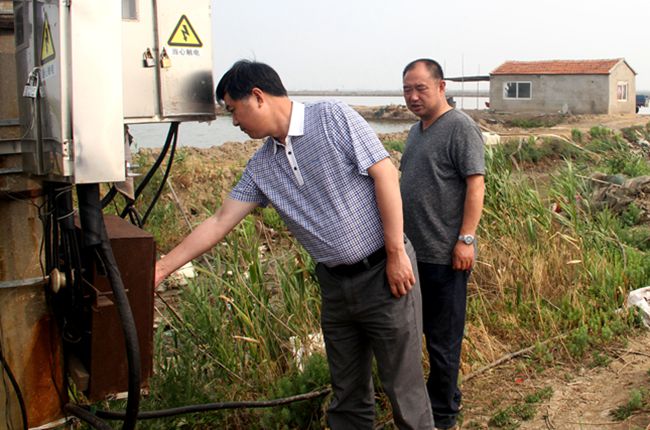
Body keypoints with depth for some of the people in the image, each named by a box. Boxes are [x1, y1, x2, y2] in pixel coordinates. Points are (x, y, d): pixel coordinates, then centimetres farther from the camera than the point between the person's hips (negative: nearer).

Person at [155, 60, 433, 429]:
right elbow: (219, 223, 9)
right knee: (348, 393, 15)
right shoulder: (262, 167, 8)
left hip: (383, 273, -6)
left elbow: (385, 174, -13)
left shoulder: (333, 117, -9)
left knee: (404, 385, 2)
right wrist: (162, 268, 6)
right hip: (335, 284, 6)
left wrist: (396, 253, -16)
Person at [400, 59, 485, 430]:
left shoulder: (461, 127, -10)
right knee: (428, 329, 16)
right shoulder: (416, 131, 16)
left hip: (445, 254, -8)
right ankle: (445, 396, 31)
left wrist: (466, 239, -21)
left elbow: (476, 185, -16)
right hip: (415, 249, 9)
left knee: (444, 336, 1)